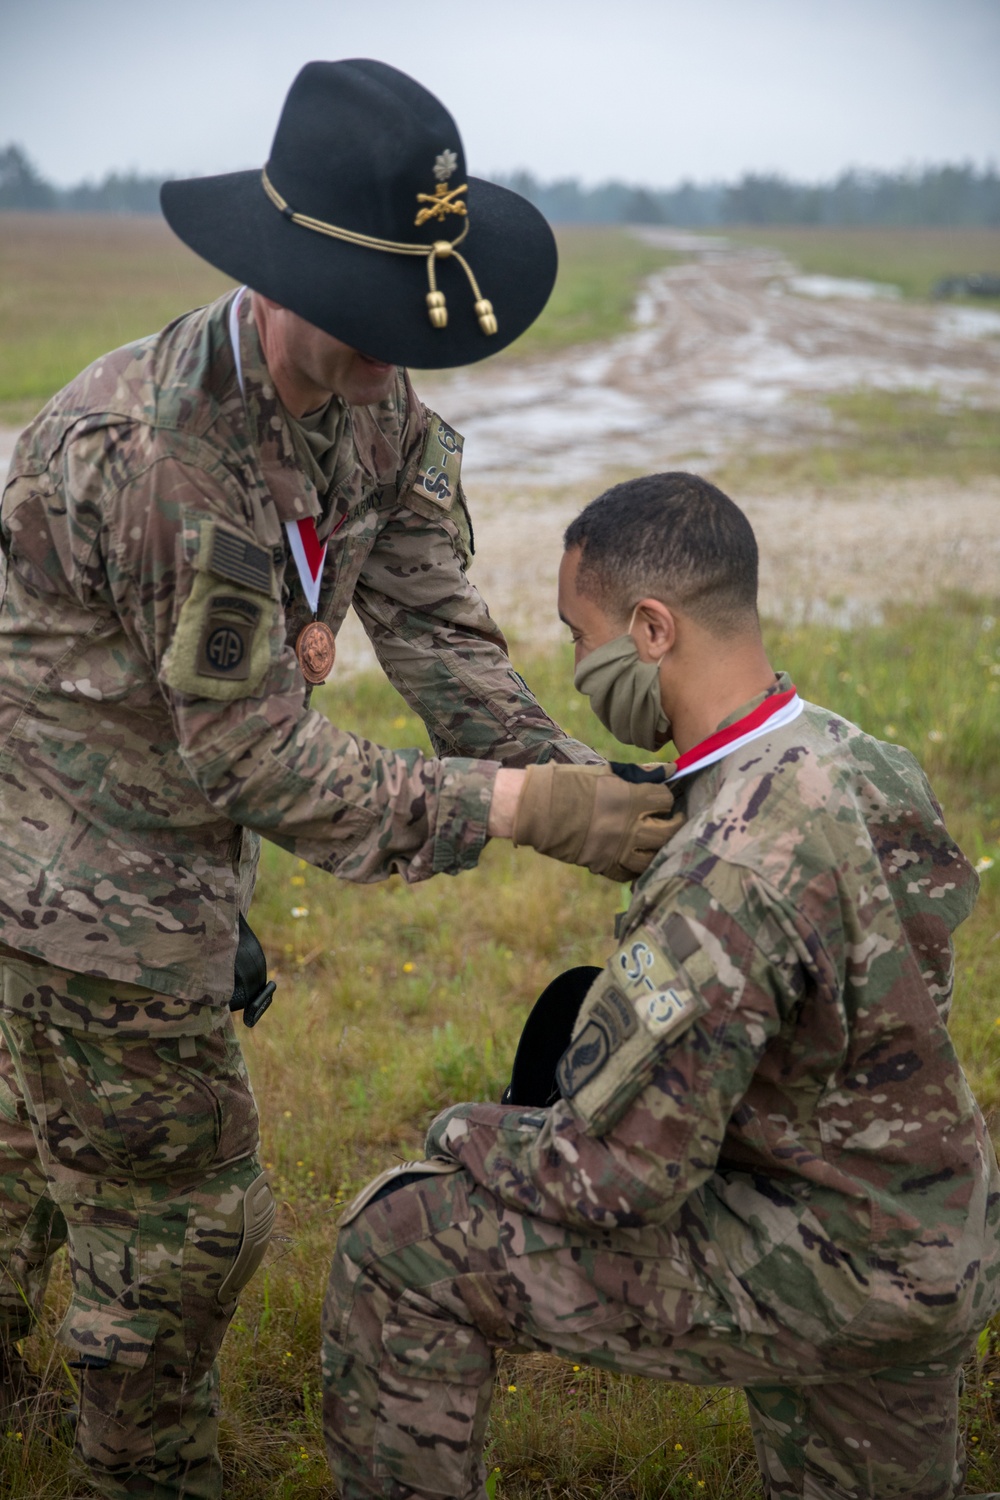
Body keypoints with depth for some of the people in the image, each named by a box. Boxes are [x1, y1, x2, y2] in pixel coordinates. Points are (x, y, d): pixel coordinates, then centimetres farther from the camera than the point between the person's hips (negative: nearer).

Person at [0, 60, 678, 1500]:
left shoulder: (375, 405, -6)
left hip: (174, 831, 9)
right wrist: (520, 805, -28)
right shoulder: (156, 456, -33)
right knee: (179, 1213, 6)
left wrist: (592, 785, -14)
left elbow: (436, 623, -4)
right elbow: (257, 757, -29)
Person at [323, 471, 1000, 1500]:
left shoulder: (730, 875, -32)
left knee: (400, 1244, -4)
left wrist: (465, 1134, -7)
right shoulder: (866, 768, -3)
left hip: (821, 1275, -9)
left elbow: (616, 1176, -29)